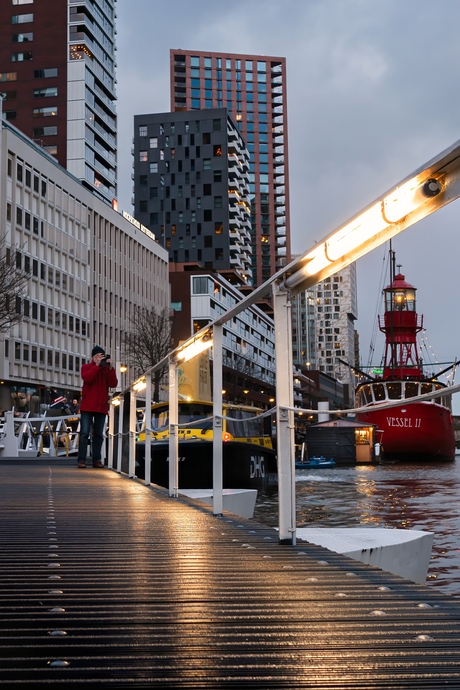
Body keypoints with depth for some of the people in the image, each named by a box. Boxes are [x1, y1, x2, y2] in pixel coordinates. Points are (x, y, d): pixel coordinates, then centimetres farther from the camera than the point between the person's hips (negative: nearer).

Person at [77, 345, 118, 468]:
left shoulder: (107, 369, 12)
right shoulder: (86, 367, 7)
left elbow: (113, 384, -2)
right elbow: (87, 378, -15)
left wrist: (110, 368, -11)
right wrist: (97, 365, -15)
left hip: (101, 407, 3)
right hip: (87, 406, -3)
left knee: (99, 434, 4)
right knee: (84, 433, -6)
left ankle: (96, 460, 7)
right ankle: (82, 459, -6)